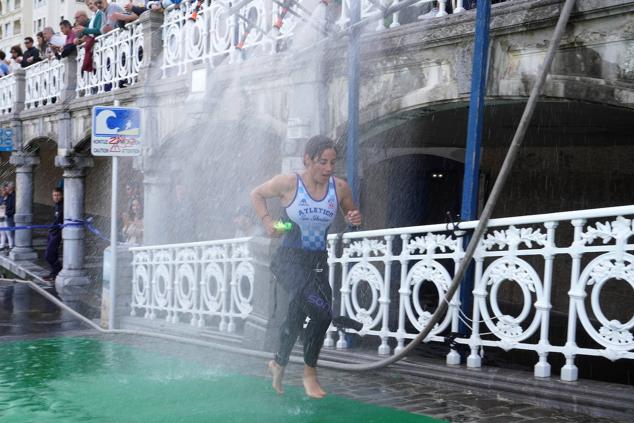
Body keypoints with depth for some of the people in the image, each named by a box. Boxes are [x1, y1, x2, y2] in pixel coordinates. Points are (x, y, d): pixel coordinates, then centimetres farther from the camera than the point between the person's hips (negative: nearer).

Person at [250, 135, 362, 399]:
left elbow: (351, 214, 15)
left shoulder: (339, 187, -2)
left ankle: (279, 363, 42)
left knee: (297, 316, 16)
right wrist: (268, 222, -6)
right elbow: (257, 194, 7)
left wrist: (355, 219, -9)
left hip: (318, 263, 5)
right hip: (289, 259, -5)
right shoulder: (288, 183, -10)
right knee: (321, 311, -22)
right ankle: (310, 373, -4)